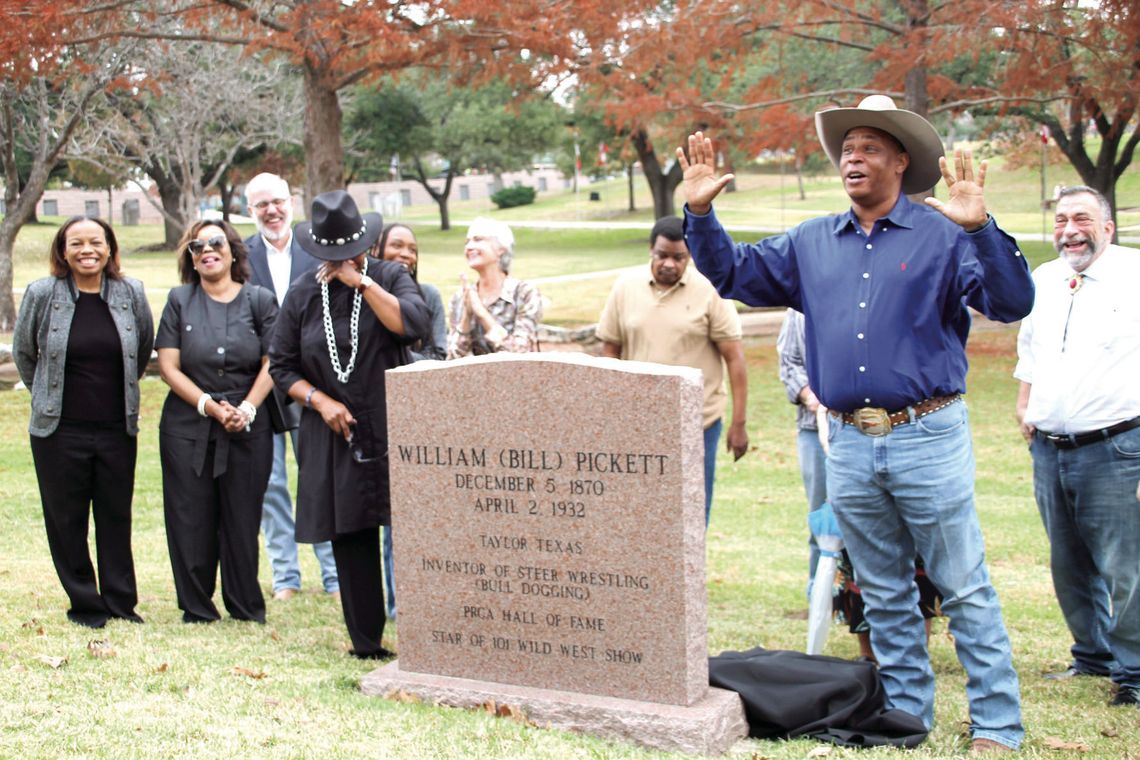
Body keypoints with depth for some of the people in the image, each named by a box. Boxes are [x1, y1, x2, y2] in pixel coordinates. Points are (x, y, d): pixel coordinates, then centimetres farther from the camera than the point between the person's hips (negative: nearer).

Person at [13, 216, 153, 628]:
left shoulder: (131, 293, 0)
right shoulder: (42, 293, -5)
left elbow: (144, 349, 14)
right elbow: (23, 353, 9)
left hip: (117, 428, 1)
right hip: (59, 429, -1)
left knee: (116, 518, 8)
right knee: (66, 520, 5)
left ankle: (121, 603, 18)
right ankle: (84, 604, 17)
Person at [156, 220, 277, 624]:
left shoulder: (260, 300, 5)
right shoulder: (180, 301, 6)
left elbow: (272, 363, 0)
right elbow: (168, 366, 0)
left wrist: (247, 409, -12)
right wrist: (209, 405, -10)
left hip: (248, 428, -1)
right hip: (187, 428, 1)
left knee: (242, 521, 2)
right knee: (192, 521, 2)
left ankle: (246, 609, 14)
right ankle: (197, 611, 13)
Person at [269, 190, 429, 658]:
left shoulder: (390, 278, 2)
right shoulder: (303, 295, 8)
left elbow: (413, 325, -17)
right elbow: (281, 365, 11)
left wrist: (361, 281, -13)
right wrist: (320, 401, -5)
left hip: (393, 429, -2)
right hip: (335, 433, 2)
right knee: (350, 539, 5)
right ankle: (365, 642, 15)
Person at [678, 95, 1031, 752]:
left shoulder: (942, 235, -2)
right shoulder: (811, 244, 13)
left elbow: (1012, 303, -13)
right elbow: (733, 275, 20)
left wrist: (979, 228, -27)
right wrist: (701, 212, 6)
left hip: (928, 439, -5)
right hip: (850, 447, 5)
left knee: (966, 590, -2)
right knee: (885, 596, 14)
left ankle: (997, 726, 4)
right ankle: (906, 717, 24)